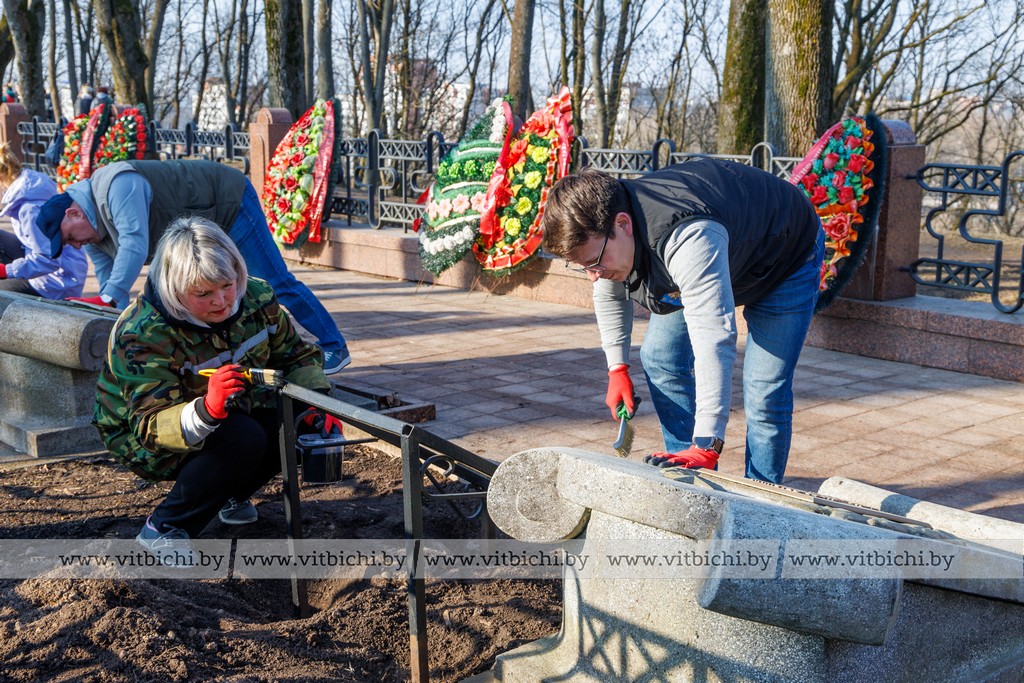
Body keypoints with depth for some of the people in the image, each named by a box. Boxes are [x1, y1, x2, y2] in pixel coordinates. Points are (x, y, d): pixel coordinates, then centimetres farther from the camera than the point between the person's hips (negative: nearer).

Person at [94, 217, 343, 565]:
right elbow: (153, 425, -37)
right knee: (244, 438, -33)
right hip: (144, 440, -6)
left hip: (231, 416, 7)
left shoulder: (256, 298, -14)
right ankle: (163, 529, -14)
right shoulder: (143, 336, -31)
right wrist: (207, 409, -57)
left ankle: (232, 495, 10)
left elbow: (295, 355, 1)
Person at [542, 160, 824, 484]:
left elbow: (714, 341, -54)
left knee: (764, 395, -17)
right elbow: (609, 294, 3)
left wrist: (706, 448, -57)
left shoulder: (689, 239, -48)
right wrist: (617, 367, -2)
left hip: (788, 254, -7)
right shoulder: (598, 228, -20)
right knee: (659, 358, 3)